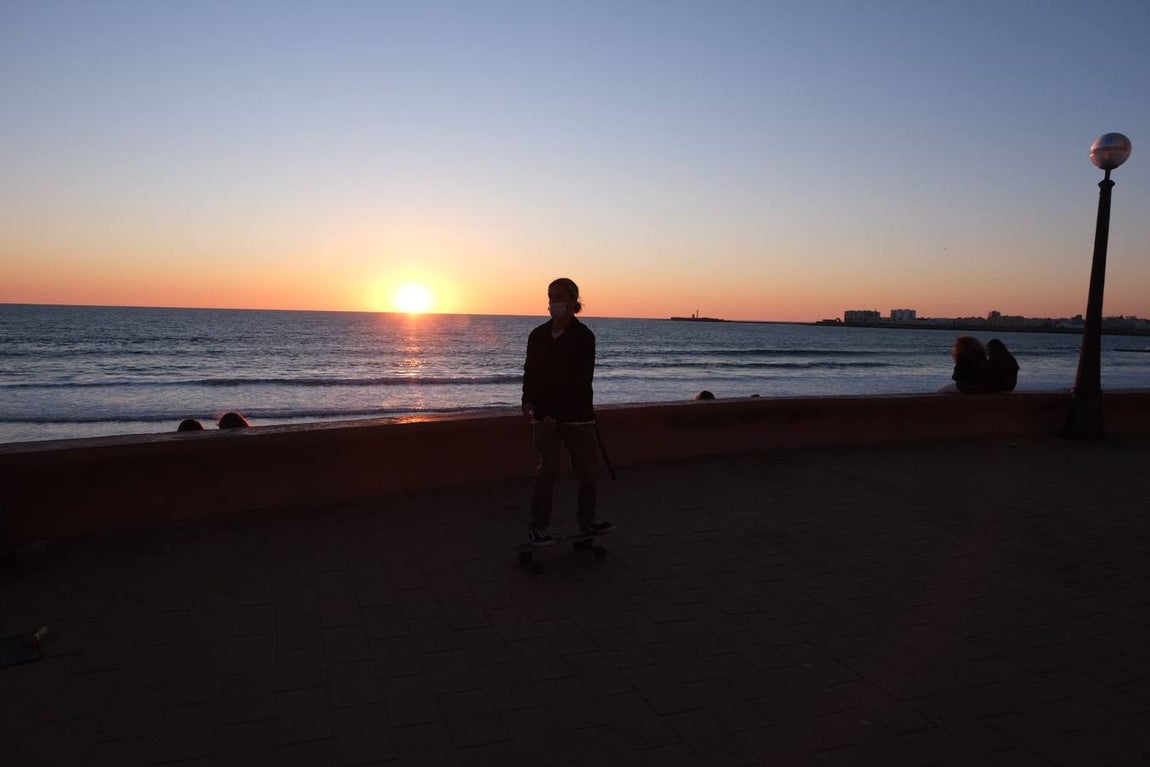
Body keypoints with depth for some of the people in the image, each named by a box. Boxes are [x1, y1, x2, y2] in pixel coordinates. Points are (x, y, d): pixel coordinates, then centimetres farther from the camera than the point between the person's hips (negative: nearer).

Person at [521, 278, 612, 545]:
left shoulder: (583, 337, -7)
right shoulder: (538, 335, 6)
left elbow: (581, 381, -12)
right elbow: (530, 371, 9)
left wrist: (556, 415, -18)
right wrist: (528, 400, -10)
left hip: (577, 415, -1)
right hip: (544, 415, 2)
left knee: (587, 470, 7)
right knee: (547, 469, -2)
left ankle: (586, 520, 24)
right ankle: (537, 526, 5)